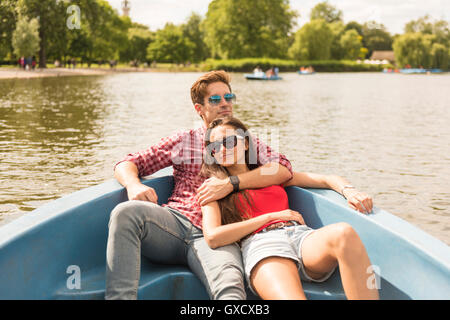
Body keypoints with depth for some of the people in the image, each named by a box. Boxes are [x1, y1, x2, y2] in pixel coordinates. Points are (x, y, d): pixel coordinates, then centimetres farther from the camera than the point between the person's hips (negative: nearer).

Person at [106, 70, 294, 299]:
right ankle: (120, 297, -34)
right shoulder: (183, 141, 23)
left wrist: (231, 183, -13)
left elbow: (284, 169, 2)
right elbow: (126, 165, 19)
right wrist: (134, 185, -7)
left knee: (230, 286, -37)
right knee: (126, 212, -31)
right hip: (175, 223, 2)